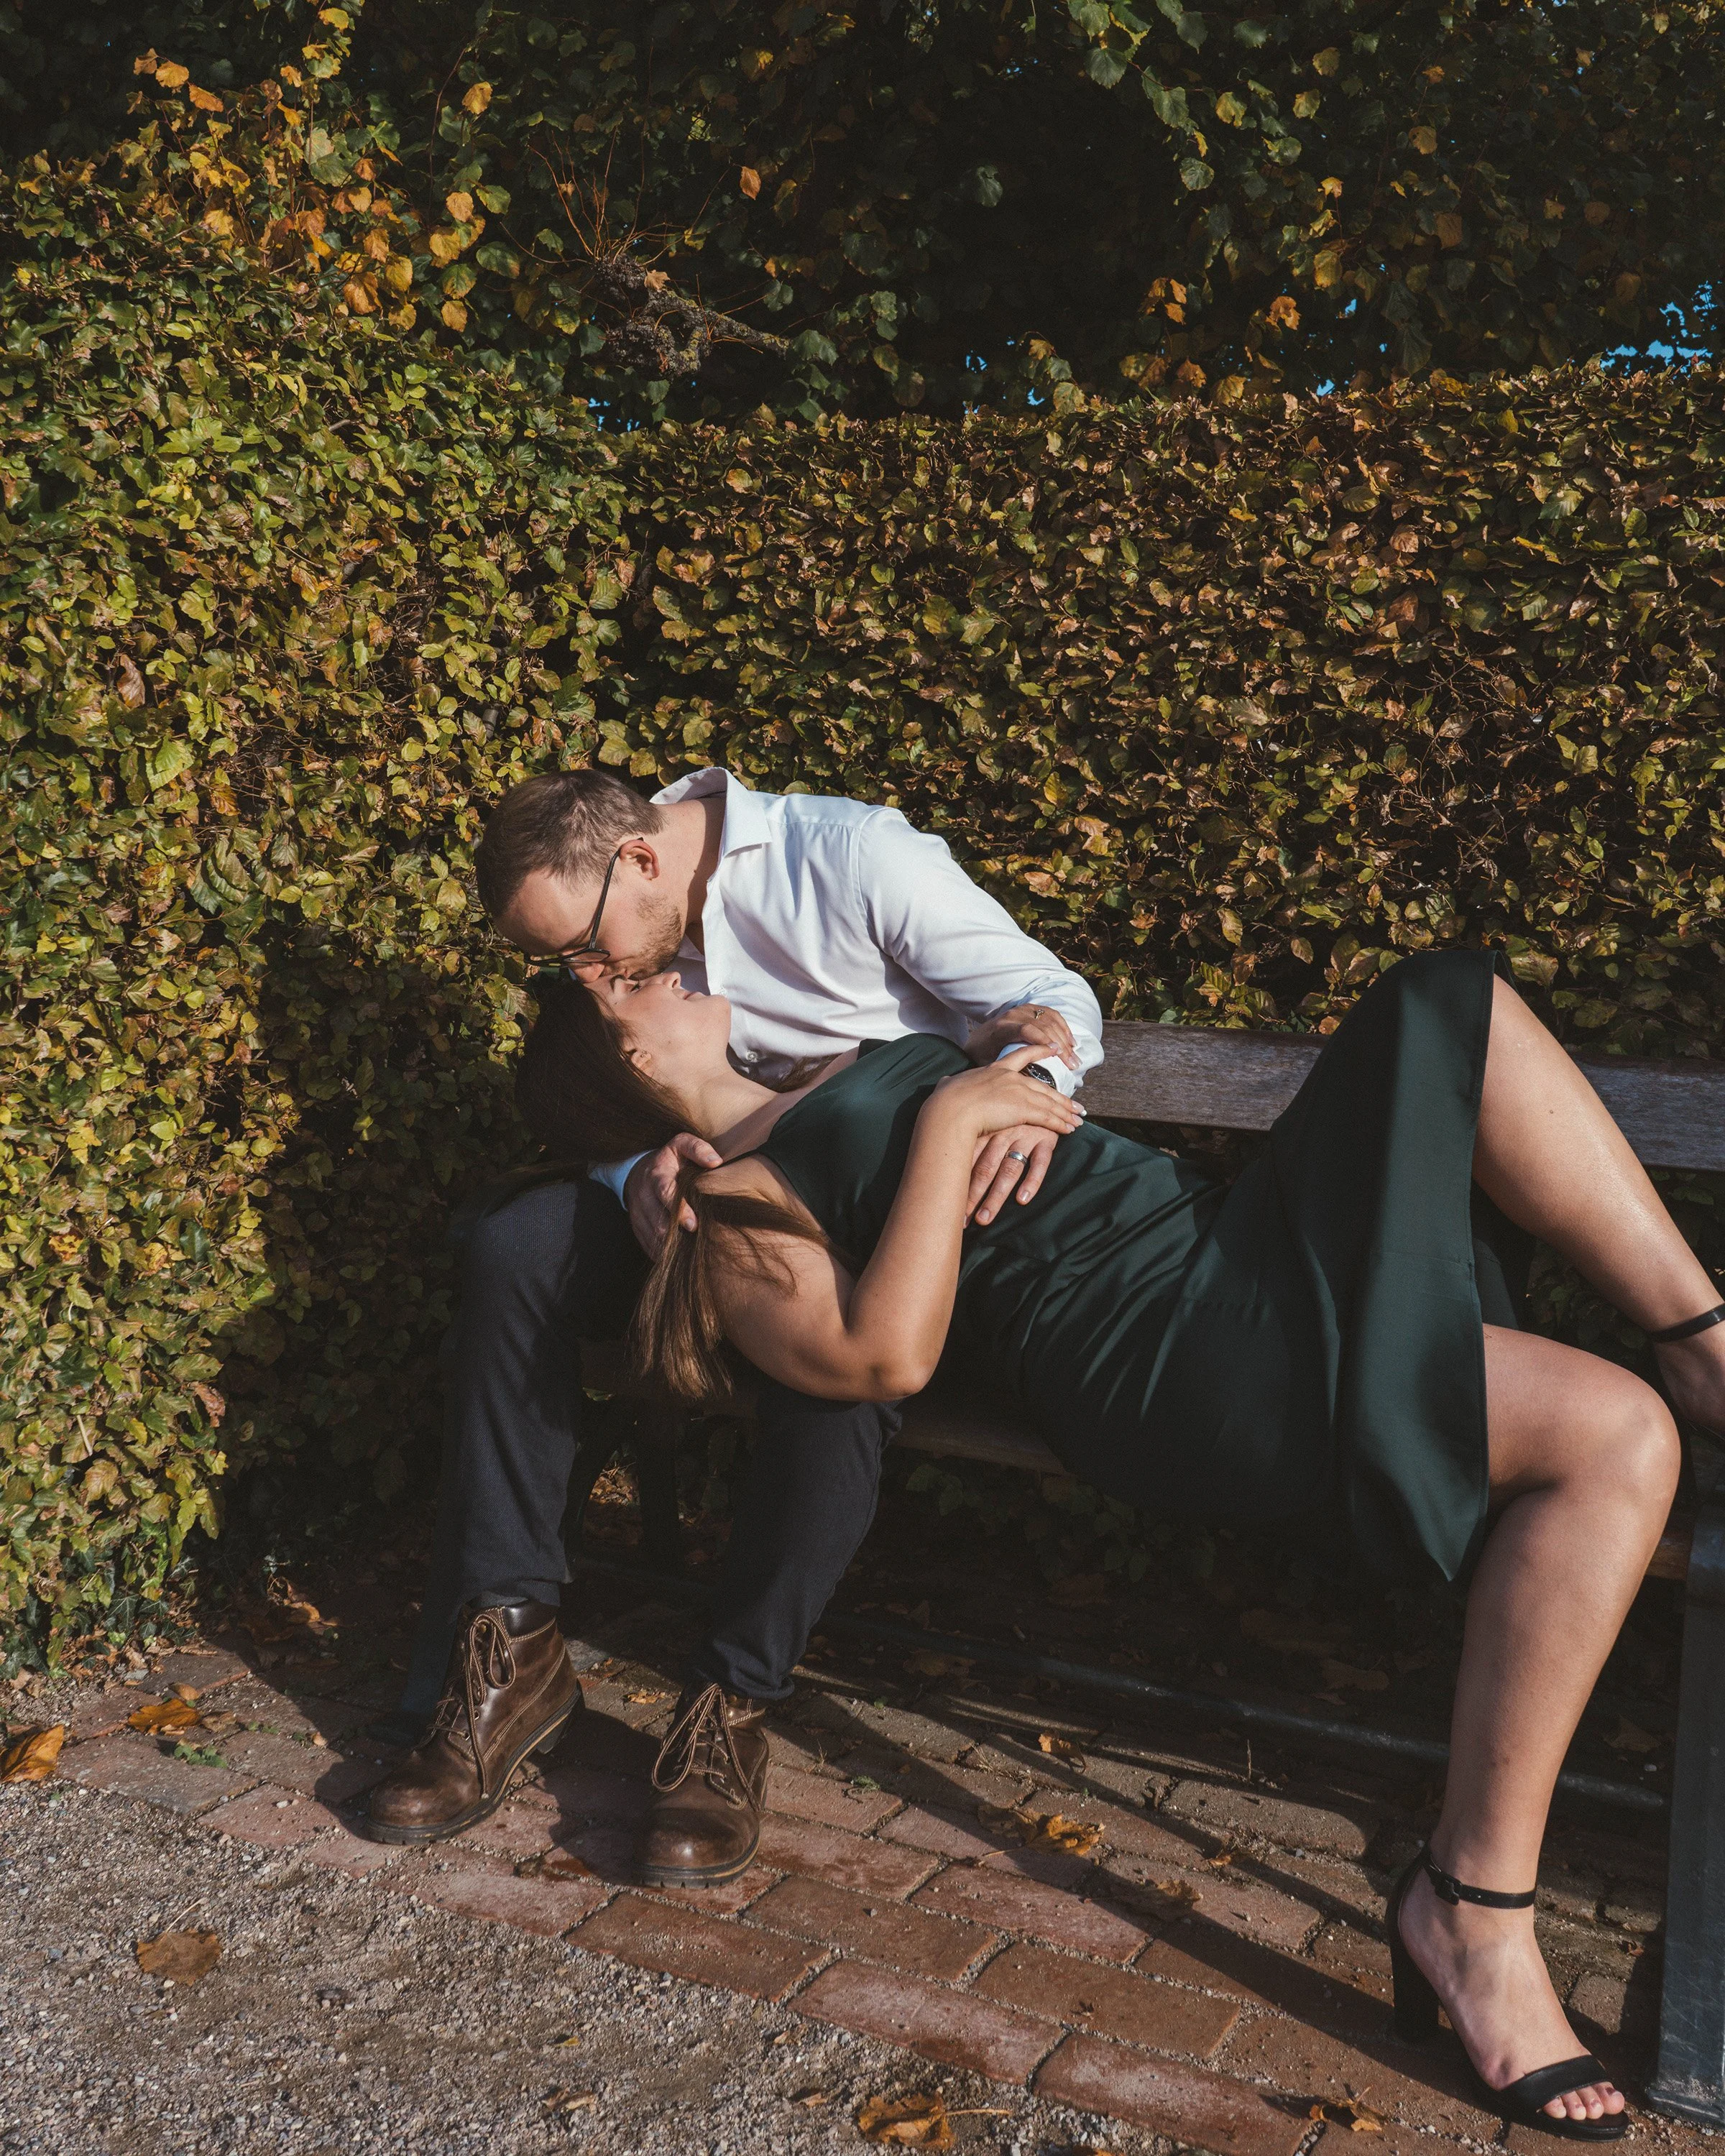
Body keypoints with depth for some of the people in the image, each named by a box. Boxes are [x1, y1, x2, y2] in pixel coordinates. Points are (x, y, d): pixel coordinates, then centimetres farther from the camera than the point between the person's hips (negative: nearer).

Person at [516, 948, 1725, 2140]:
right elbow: (886, 1355, -18)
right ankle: (1471, 1918, -13)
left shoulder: (842, 1084, 26)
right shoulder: (728, 1215, -1)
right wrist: (949, 1122, -14)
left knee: (1460, 1009, -7)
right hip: (1157, 1355, -9)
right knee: (1610, 1436, -23)